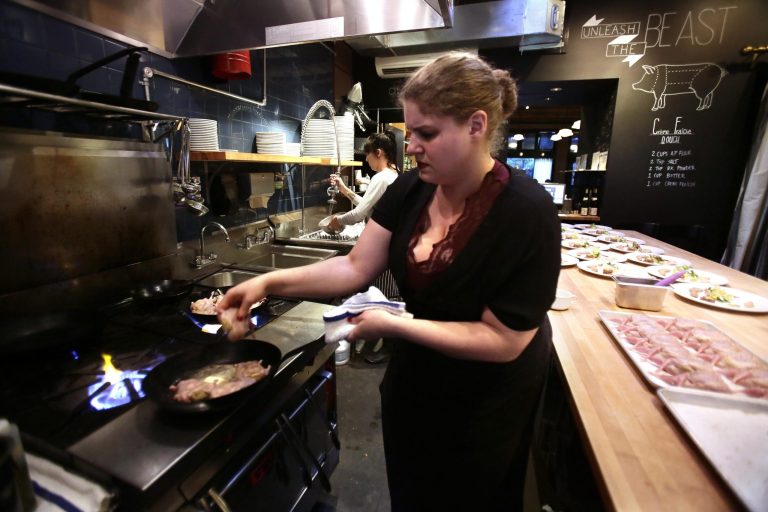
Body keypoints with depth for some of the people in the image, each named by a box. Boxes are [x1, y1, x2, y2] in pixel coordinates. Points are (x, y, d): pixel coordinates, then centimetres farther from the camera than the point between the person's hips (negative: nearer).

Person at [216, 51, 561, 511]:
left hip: (485, 400, -4)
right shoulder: (409, 191, -11)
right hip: (414, 379, 5)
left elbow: (504, 340, -27)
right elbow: (355, 268, -10)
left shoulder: (526, 212, -28)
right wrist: (269, 282, -19)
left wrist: (392, 325, -28)